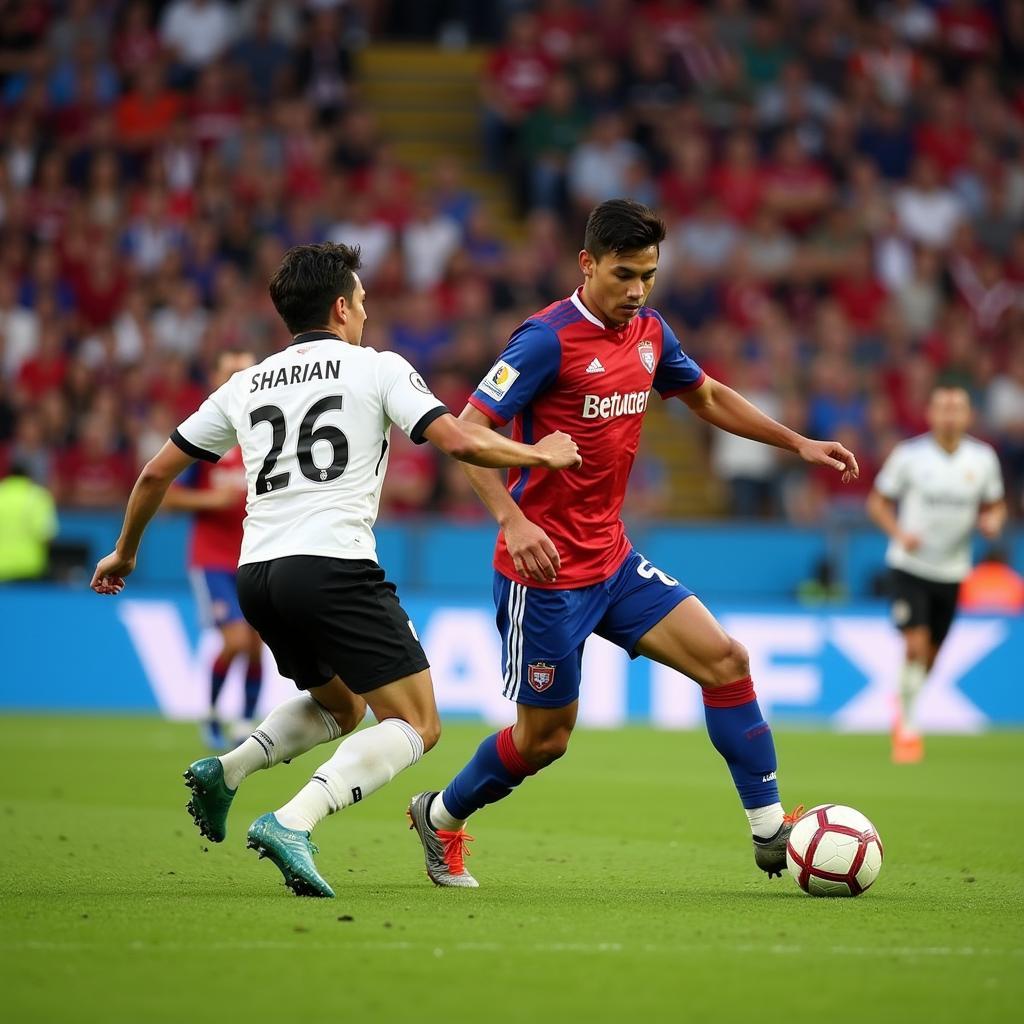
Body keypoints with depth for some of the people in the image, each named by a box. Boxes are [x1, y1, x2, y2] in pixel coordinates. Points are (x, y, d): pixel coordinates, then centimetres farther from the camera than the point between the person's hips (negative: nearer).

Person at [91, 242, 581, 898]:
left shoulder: (245, 386, 19)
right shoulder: (379, 368, 5)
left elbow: (156, 474, 22)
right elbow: (460, 441, -6)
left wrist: (125, 553, 36)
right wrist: (540, 455, 11)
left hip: (257, 574, 7)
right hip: (334, 567, -7)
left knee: (340, 707, 29)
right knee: (416, 725, -3)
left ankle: (226, 770, 5)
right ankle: (293, 824, -25)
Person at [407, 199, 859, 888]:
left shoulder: (650, 334, 6)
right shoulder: (549, 339, -17)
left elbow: (708, 396, 25)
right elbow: (467, 430, -20)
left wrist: (798, 443, 20)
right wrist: (512, 521, -32)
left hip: (613, 559, 7)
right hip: (548, 569, -7)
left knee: (725, 659, -6)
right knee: (545, 738, 2)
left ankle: (770, 831, 1)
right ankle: (441, 817, 28)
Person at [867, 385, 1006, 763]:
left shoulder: (983, 458, -1)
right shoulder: (909, 454, -10)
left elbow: (995, 505, 12)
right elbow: (877, 501, -1)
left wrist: (993, 520, -12)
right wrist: (899, 532, -19)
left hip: (951, 571, 3)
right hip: (909, 566, -3)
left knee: (930, 655, 11)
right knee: (915, 644, -18)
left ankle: (903, 709, 39)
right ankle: (908, 728, -6)